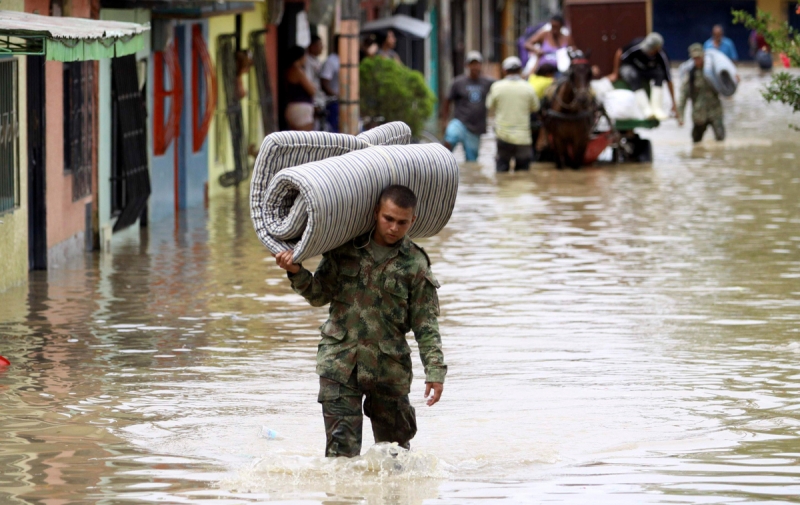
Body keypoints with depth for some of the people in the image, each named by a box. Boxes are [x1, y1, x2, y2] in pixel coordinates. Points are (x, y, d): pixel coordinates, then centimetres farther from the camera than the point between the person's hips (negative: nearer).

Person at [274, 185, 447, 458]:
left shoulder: (415, 265, -1)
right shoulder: (345, 248, 4)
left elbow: (426, 325, -2)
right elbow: (320, 294, 9)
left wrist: (435, 371, -10)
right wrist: (296, 273, -10)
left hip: (388, 367, 0)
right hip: (340, 362, 0)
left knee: (394, 443, 11)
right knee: (342, 445, -9)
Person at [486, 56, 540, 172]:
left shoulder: (497, 87, -6)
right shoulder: (527, 88, -5)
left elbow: (490, 107, 7)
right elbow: (535, 107, 9)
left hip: (503, 136, 0)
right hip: (523, 136, 0)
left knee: (502, 168, 6)